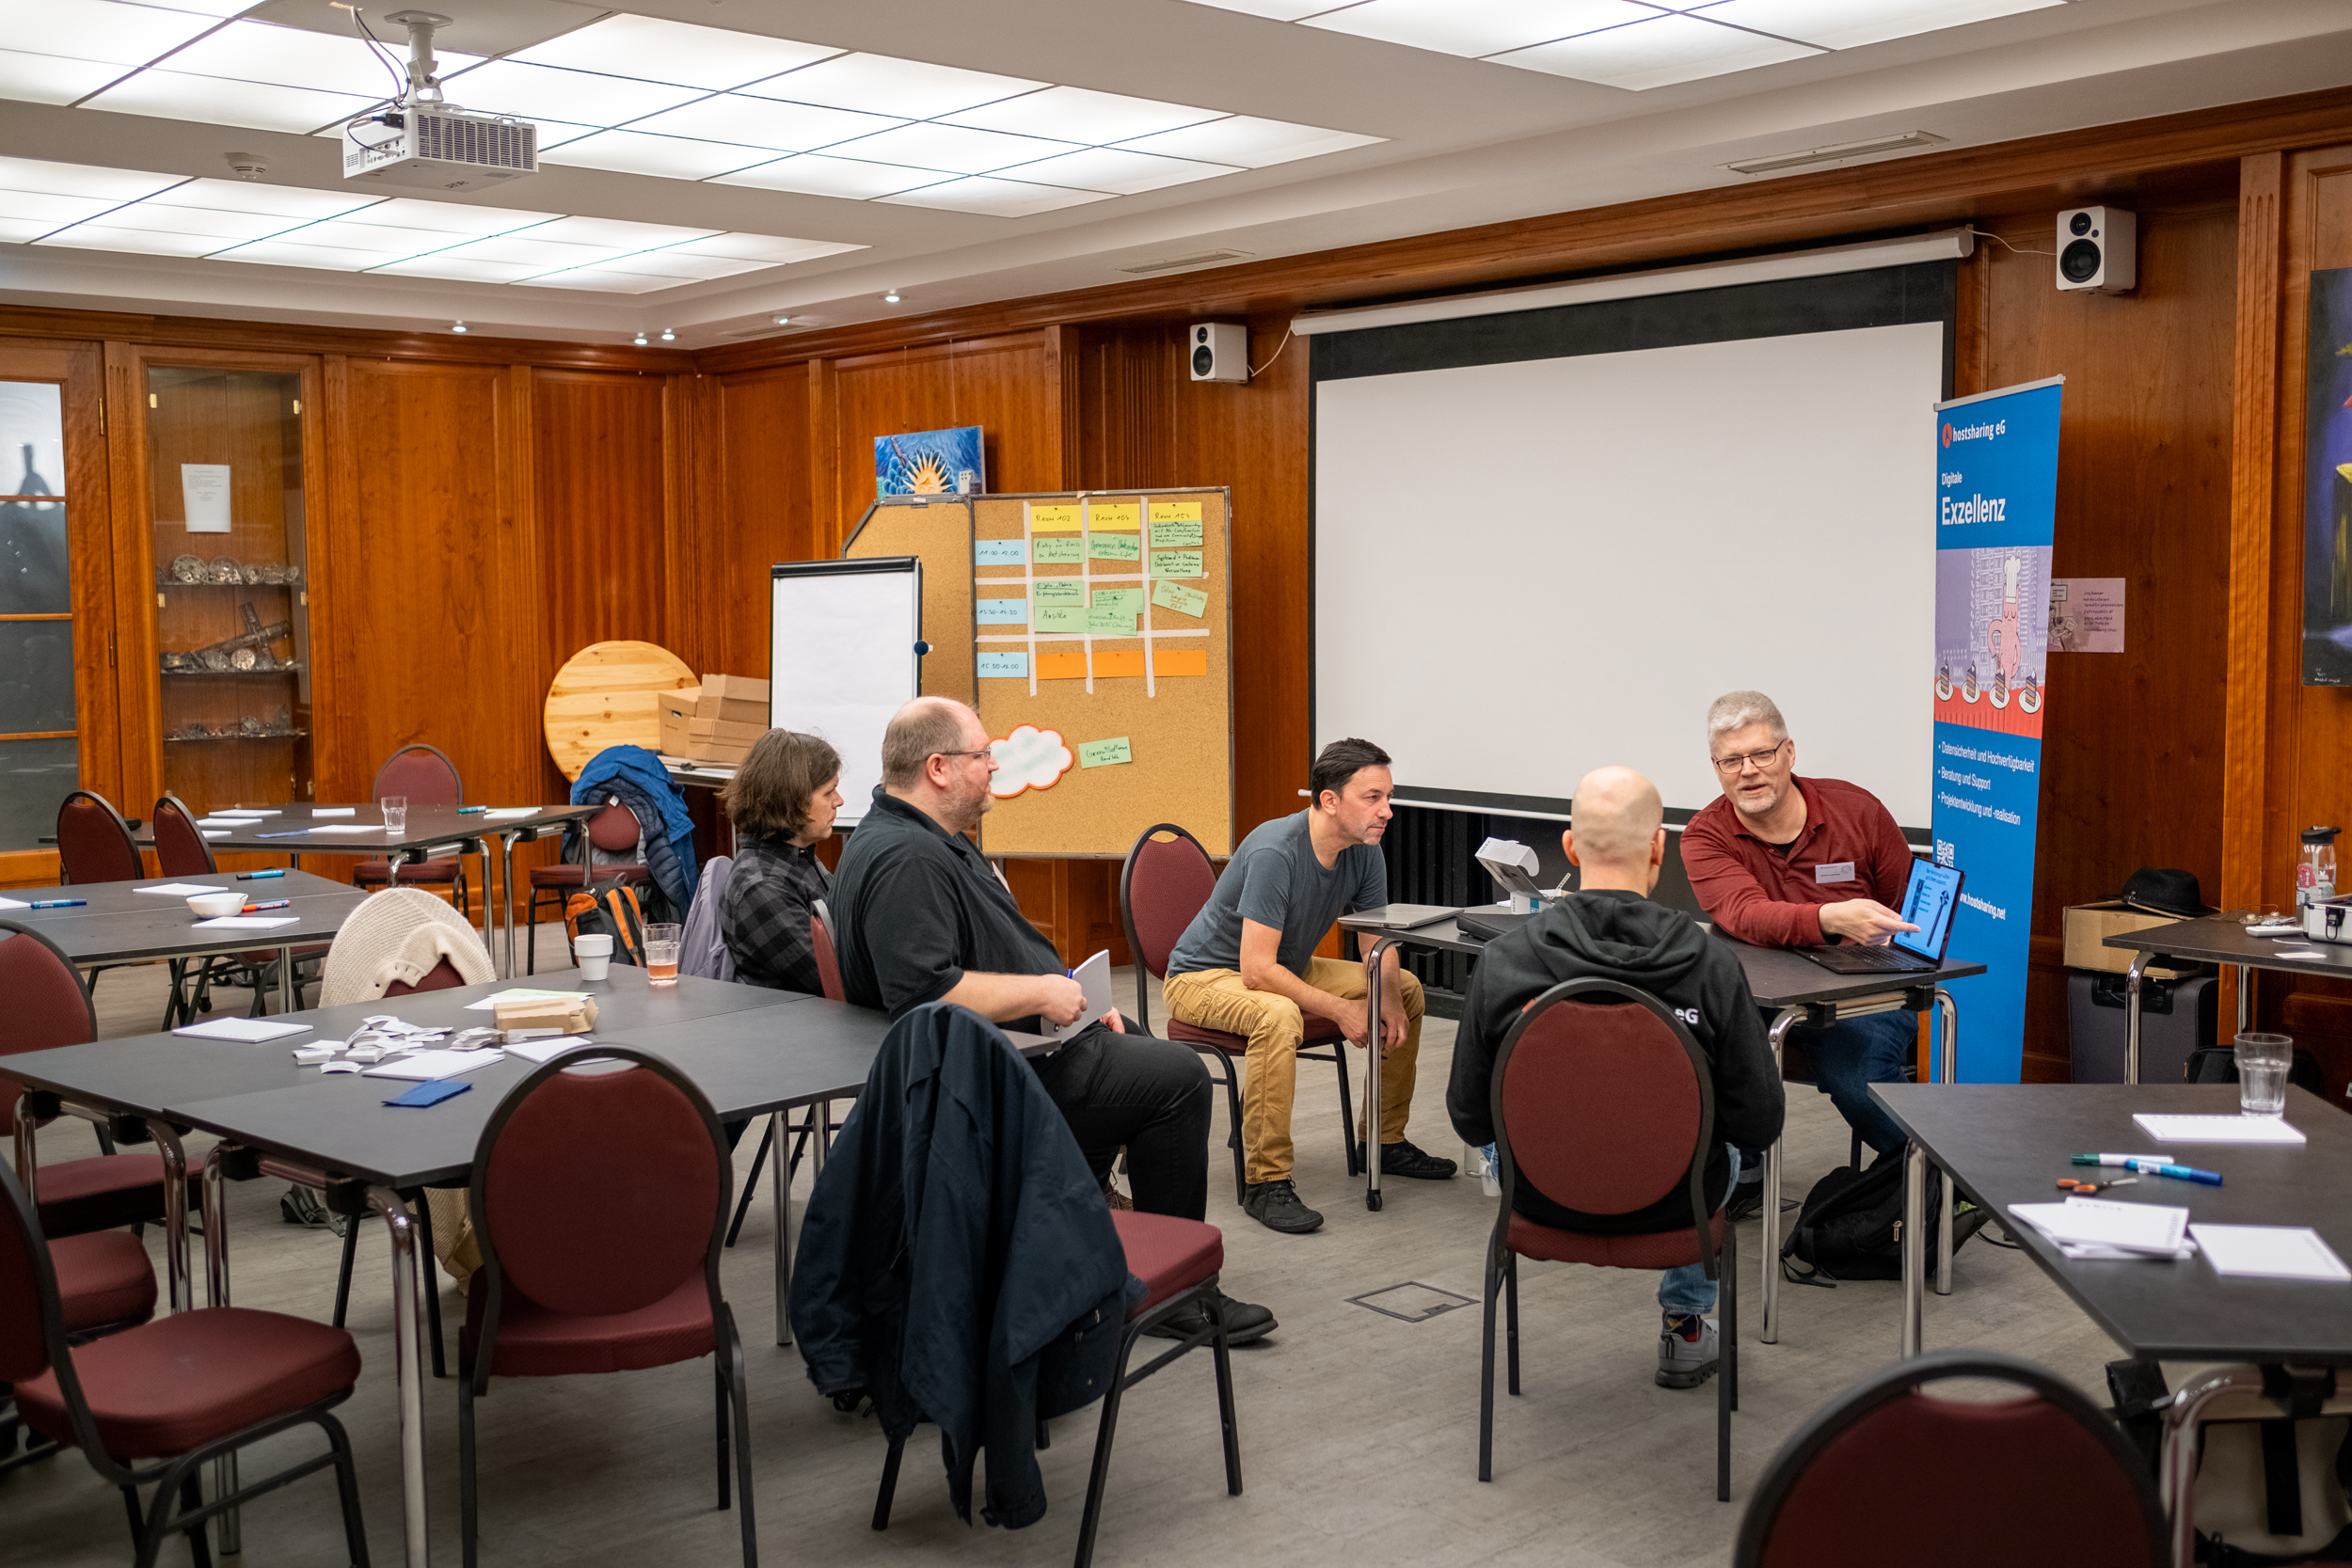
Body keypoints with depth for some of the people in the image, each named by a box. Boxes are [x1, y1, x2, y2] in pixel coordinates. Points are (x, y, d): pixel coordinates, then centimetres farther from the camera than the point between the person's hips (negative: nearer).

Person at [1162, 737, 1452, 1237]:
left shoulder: (1365, 853, -8)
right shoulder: (1274, 853, -32)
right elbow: (1257, 970, -34)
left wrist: (1388, 996, -18)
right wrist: (1339, 1010, -30)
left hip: (1289, 968, 8)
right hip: (1206, 975, -8)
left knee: (1407, 990, 3)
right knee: (1279, 1015, -39)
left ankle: (1383, 1140, 16)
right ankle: (1266, 1181, -29)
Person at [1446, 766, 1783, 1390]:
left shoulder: (1501, 961, -20)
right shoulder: (1711, 963, -22)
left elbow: (1471, 1120, -11)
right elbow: (1759, 1123, -15)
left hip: (1543, 1199, 0)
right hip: (1671, 1204, 0)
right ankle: (1686, 1326, 45)